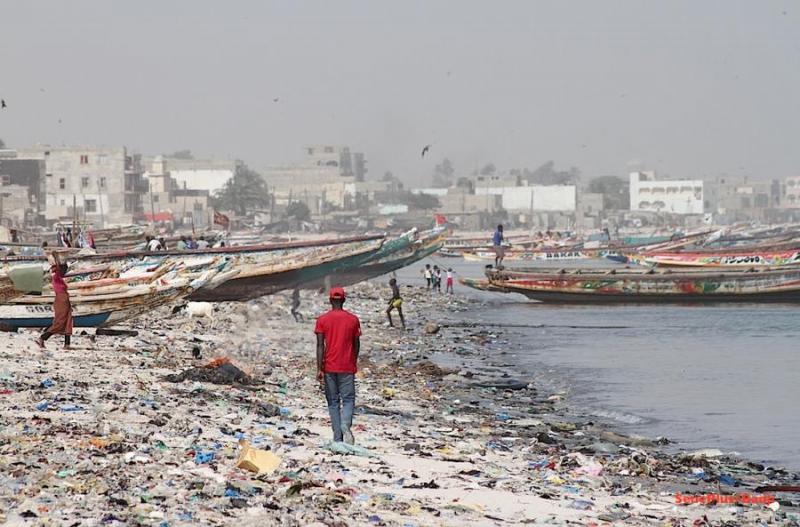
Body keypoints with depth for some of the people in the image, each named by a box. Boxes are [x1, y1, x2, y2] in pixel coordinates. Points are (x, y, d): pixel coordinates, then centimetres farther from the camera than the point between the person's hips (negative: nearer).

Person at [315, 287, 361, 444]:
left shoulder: (322, 320, -3)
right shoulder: (353, 319, 0)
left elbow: (320, 345, -8)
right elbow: (356, 344, 7)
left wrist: (319, 369, -9)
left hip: (329, 368, 0)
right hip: (347, 367, 0)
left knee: (333, 402, 7)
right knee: (348, 399, 3)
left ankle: (337, 437, 4)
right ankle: (346, 425, -25)